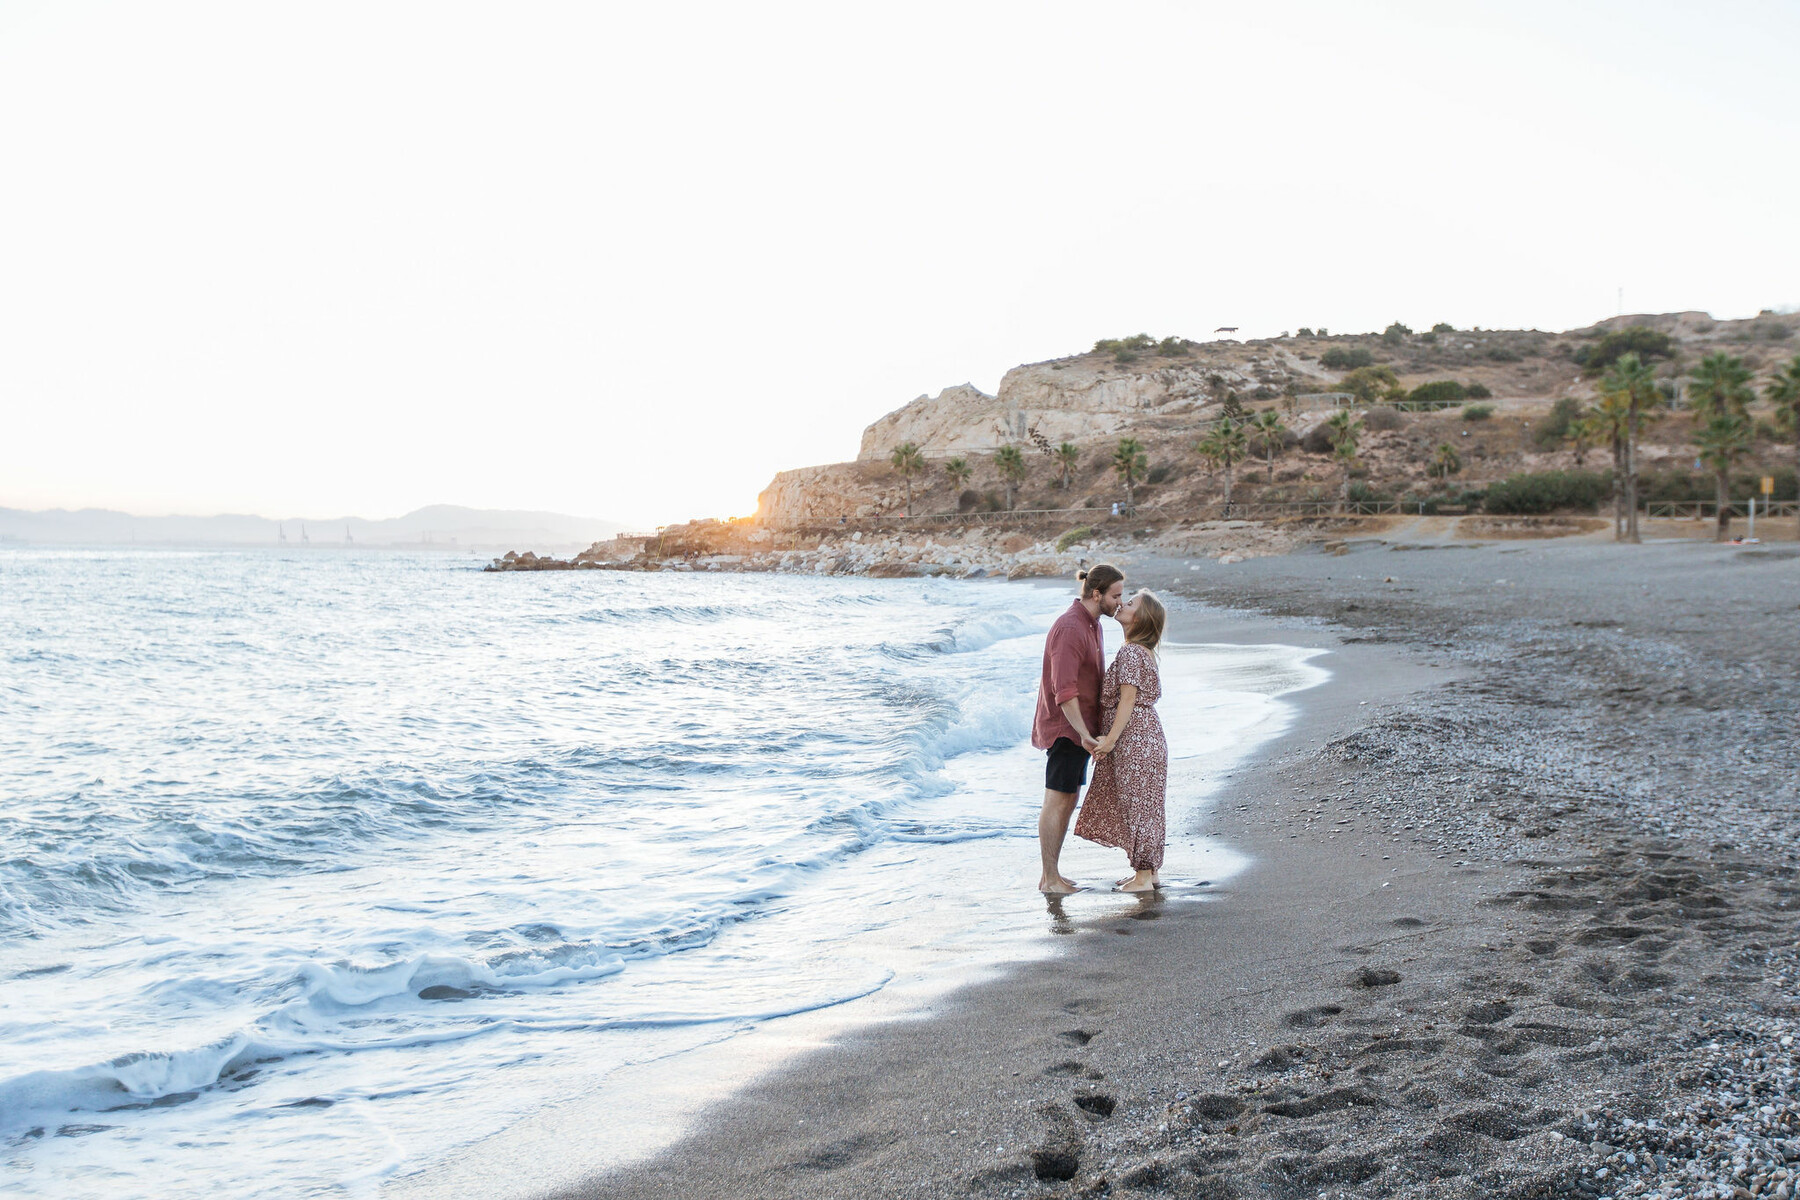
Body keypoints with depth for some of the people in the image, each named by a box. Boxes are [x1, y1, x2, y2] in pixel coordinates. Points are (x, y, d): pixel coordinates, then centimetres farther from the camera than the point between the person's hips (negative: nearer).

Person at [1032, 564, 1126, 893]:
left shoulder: (1091, 624, 13)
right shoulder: (1070, 629, -20)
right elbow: (1064, 690, -25)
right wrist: (1084, 734, -28)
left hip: (1080, 729, 10)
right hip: (1067, 728, -10)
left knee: (1068, 801, 13)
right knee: (1056, 802, -5)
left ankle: (1053, 874, 19)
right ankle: (1049, 878, 1)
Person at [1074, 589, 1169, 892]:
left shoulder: (1130, 652, -16)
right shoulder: (1143, 652, 13)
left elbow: (1128, 699, -20)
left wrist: (1111, 738, -18)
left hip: (1134, 739, -10)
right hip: (1145, 734, 10)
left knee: (1137, 803, -3)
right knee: (1138, 805, 14)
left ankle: (1144, 876, 3)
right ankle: (1148, 870, 21)